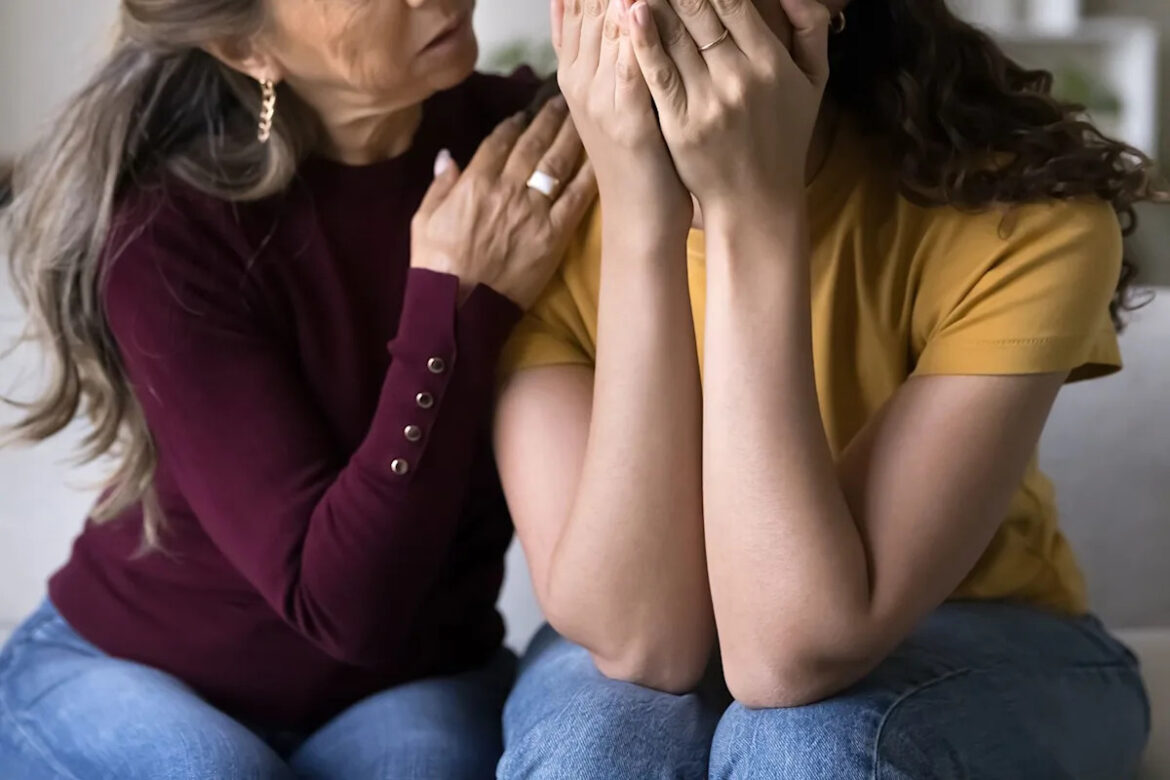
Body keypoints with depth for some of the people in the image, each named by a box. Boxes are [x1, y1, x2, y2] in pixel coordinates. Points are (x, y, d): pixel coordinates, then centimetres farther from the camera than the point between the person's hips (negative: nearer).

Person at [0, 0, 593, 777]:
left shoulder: (528, 148, -13)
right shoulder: (167, 233, -22)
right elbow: (345, 605, -26)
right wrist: (457, 301, -30)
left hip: (413, 684, 1)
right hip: (137, 672, 0)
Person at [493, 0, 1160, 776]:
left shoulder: (1021, 210, -25)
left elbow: (796, 652, -33)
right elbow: (636, 636, -29)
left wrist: (754, 218, -37)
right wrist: (643, 224, -35)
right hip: (653, 666, 1)